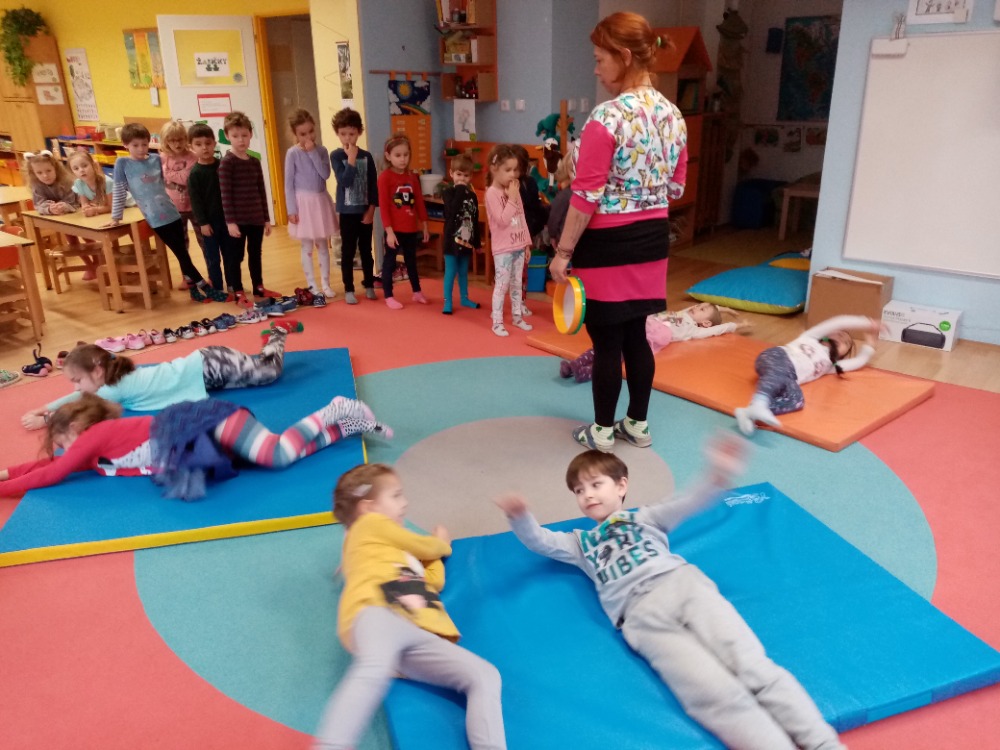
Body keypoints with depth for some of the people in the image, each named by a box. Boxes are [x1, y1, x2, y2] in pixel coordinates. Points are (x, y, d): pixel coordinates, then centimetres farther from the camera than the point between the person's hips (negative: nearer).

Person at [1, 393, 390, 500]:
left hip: (208, 423, -8)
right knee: (286, 451, -1)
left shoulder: (96, 434, -6)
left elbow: (52, 474, -6)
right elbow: (50, 464, 29)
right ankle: (347, 423, 3)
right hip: (202, 445, 8)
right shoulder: (97, 452, 17)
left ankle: (333, 413, -12)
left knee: (280, 454, -23)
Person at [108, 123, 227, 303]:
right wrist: (116, 217, 1)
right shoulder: (122, 164, -3)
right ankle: (207, 289, 2)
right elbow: (119, 192, 0)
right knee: (182, 255, -2)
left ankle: (193, 288, 20)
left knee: (183, 254, 8)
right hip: (156, 220, -4)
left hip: (173, 213, 4)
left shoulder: (156, 159, 7)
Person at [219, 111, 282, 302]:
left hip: (256, 218, 6)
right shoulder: (226, 162, -8)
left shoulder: (255, 162, 8)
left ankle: (259, 288, 29)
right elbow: (225, 194, -12)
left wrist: (266, 218, 12)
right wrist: (230, 221, -17)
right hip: (238, 219, -6)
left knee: (255, 254, 16)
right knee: (236, 257, 4)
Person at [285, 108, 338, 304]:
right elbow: (289, 183, -7)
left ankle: (325, 284, 21)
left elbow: (325, 174, -12)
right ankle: (313, 287, 11)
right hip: (304, 202, -3)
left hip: (321, 201, 3)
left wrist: (313, 152, -15)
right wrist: (292, 210, -11)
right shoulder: (292, 153, -7)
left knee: (323, 245, 11)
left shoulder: (321, 150, 2)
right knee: (307, 247, 4)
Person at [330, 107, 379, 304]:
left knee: (366, 250, 12)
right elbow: (344, 181, -18)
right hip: (347, 212, -2)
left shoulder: (367, 156, 2)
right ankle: (349, 290, 12)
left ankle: (369, 285, 24)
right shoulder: (336, 156, -5)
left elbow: (374, 184, 2)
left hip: (365, 211, 2)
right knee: (348, 252, 4)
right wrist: (351, 159, -21)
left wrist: (371, 209, -4)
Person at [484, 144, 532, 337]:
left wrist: (527, 242, 12)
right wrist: (512, 199, -19)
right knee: (502, 285, -4)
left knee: (517, 284, 15)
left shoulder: (514, 190, 8)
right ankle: (497, 322, 4)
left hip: (518, 246, 7)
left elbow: (522, 218, 13)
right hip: (503, 249, -7)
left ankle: (517, 316, 26)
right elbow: (502, 221, -22)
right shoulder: (492, 193, -13)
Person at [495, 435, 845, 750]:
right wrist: (520, 517, -1)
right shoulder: (581, 542, 32)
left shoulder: (646, 517, 26)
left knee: (755, 670, -17)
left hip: (683, 584, 1)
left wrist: (717, 476, -12)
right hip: (642, 615, 0)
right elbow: (540, 541, 22)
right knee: (719, 694, -22)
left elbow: (688, 503, 10)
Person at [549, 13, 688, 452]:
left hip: (608, 244, -7)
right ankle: (638, 423, 28)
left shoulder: (606, 118, -17)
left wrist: (563, 251, -10)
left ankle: (603, 431, 18)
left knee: (607, 341, 4)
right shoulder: (673, 115, 5)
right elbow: (676, 188, 11)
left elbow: (586, 197, -17)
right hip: (652, 239, 7)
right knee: (639, 337, 16)